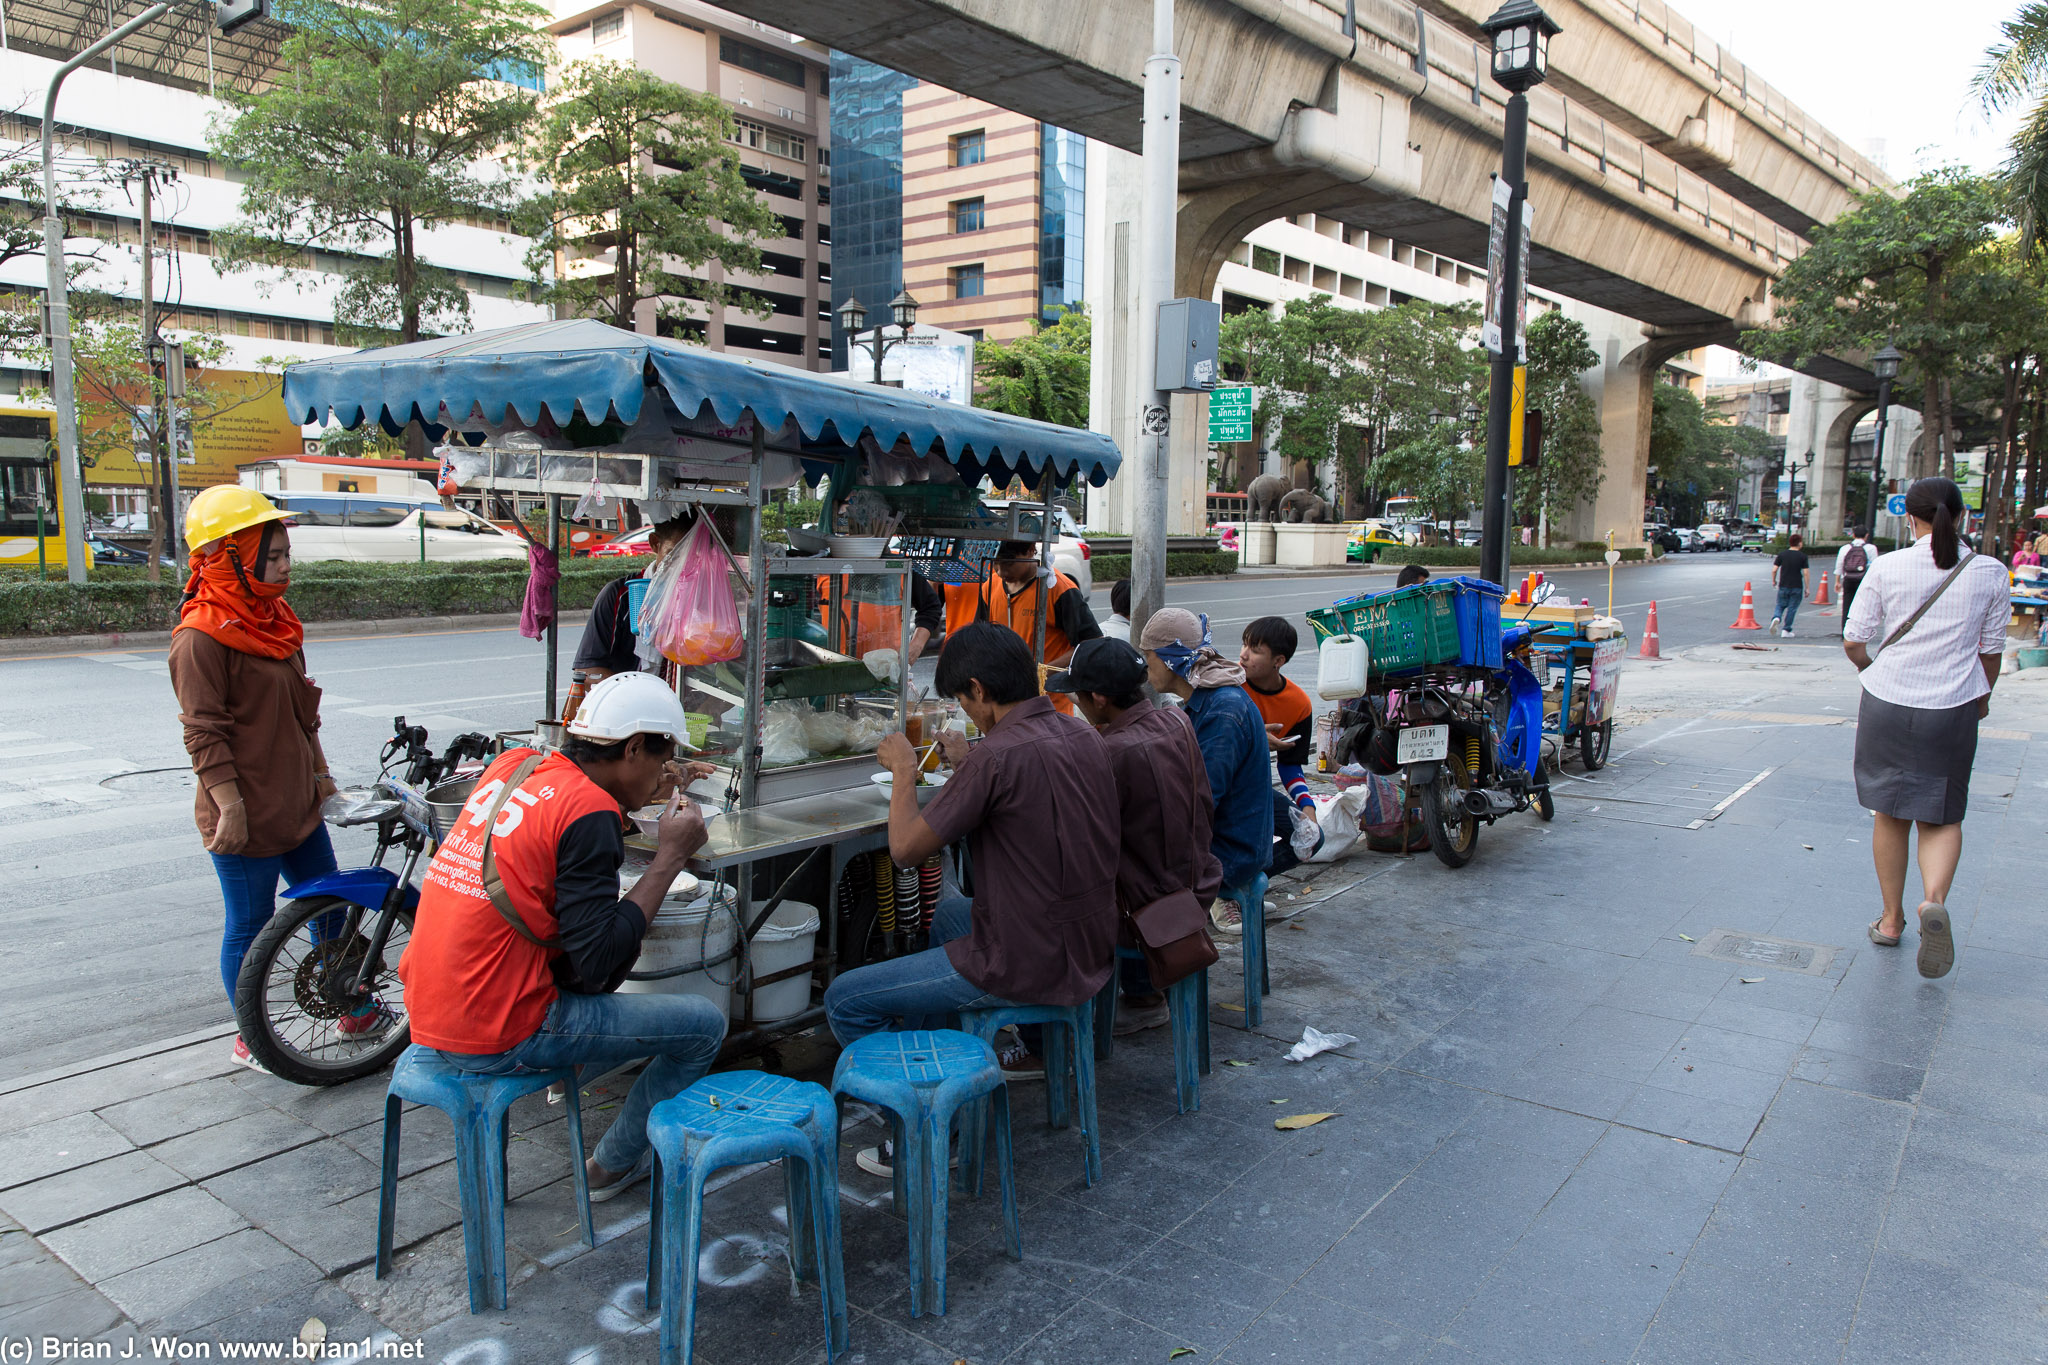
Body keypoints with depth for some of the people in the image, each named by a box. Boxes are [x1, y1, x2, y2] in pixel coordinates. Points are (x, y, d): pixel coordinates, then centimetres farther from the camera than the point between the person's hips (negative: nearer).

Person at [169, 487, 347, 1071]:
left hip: (297, 804, 9)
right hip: (246, 816, -8)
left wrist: (320, 774, 20)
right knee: (250, 925, 5)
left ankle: (350, 1007, 33)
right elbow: (203, 733, -18)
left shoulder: (275, 618, 11)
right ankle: (250, 1039, 22)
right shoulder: (201, 635, -16)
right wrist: (231, 808, -19)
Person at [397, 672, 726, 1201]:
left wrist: (641, 801, 19)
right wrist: (670, 856, -14)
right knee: (706, 1023, 1)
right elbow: (598, 963, -20)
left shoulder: (514, 765, 4)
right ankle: (612, 1165, 16)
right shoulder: (591, 809, -18)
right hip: (494, 1038, -9)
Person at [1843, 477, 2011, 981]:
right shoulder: (1989, 573, -2)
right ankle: (1934, 900, -14)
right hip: (1952, 709, 0)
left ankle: (1891, 917, 23)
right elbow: (1991, 650, 6)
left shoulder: (1887, 567, -6)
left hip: (1887, 703, 0)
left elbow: (1853, 641, -3)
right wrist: (1982, 696, 25)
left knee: (1890, 813, 12)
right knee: (1942, 816, 12)